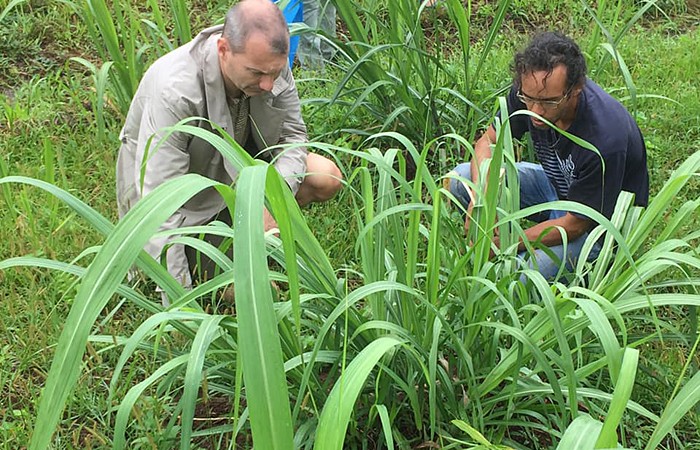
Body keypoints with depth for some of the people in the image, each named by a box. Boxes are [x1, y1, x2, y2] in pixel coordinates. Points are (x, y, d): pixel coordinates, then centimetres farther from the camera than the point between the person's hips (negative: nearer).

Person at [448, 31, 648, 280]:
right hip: (556, 184, 6)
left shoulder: (605, 138, -37)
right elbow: (488, 141, -4)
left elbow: (575, 225, -26)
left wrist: (501, 246, -27)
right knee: (460, 178, -12)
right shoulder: (529, 90, -21)